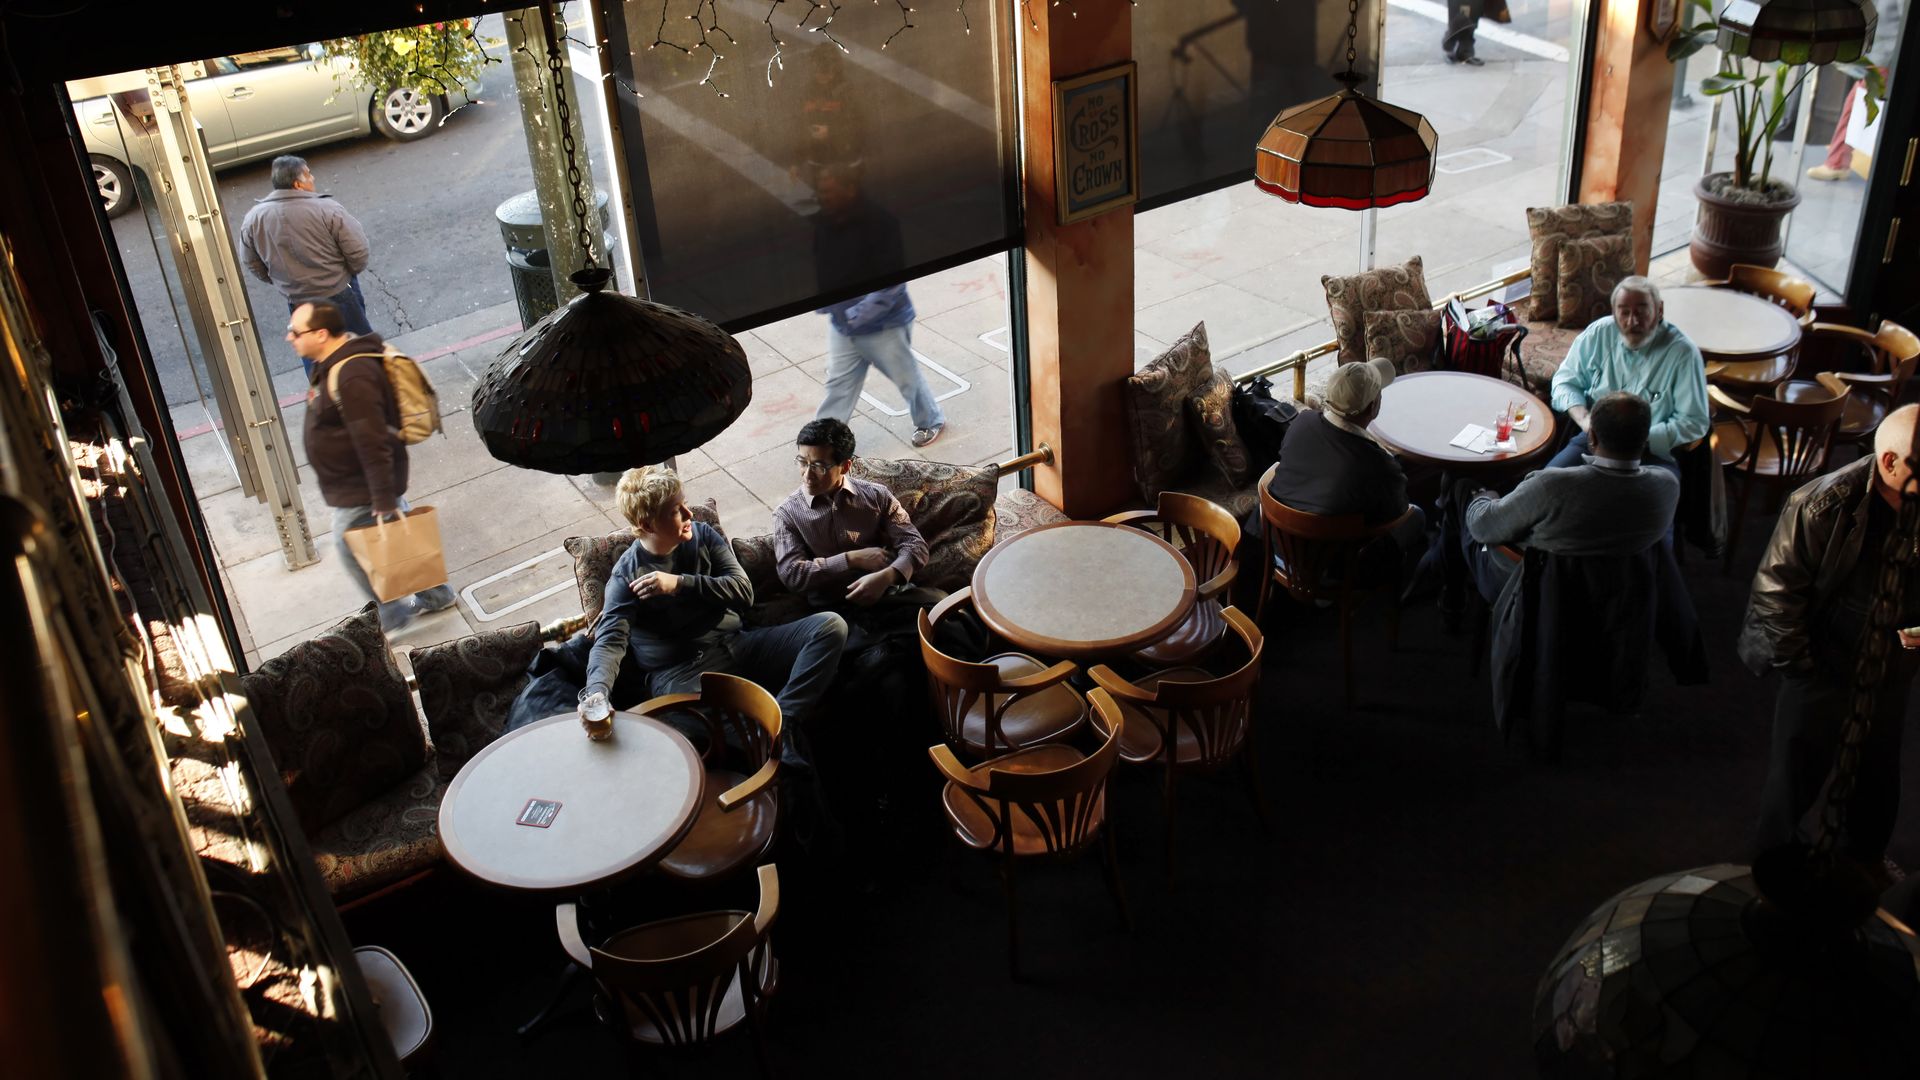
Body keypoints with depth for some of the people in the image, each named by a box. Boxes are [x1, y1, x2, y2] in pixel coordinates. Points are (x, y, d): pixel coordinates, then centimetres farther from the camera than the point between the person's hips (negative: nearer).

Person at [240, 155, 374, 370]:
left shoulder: (252, 220, -7)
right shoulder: (327, 209, -20)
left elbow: (252, 264, 3)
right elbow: (357, 251, -18)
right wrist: (350, 272, 3)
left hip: (297, 301, 3)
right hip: (339, 294, -3)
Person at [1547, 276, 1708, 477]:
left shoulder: (1683, 353, -9)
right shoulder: (1598, 333, 2)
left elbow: (1694, 422, -7)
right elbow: (1565, 380, 13)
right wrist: (1584, 420, -7)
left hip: (1652, 453, -3)